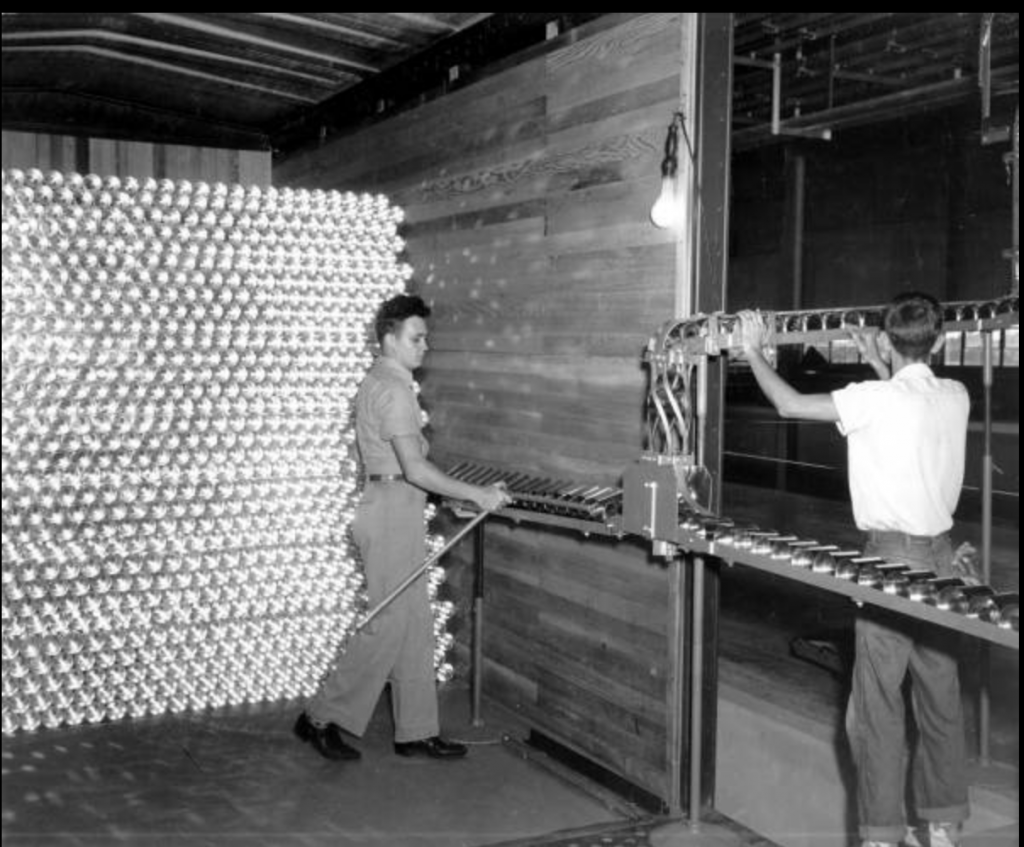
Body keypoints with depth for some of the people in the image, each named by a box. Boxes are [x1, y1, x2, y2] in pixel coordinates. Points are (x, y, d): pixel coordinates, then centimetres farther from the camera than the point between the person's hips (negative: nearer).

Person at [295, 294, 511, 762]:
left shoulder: (379, 382, 15)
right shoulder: (393, 389, -17)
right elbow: (415, 468, -25)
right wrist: (475, 494, -22)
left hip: (396, 510, 10)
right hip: (392, 513, -10)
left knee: (414, 626, 11)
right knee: (388, 627, -3)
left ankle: (416, 731, 18)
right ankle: (321, 718, 9)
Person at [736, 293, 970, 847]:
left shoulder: (876, 398, -15)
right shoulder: (956, 397, 3)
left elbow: (789, 405, -10)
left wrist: (753, 352, 3)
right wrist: (883, 370, 28)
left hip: (892, 554, -6)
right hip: (940, 553, 6)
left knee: (876, 701, 1)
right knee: (940, 694, 14)